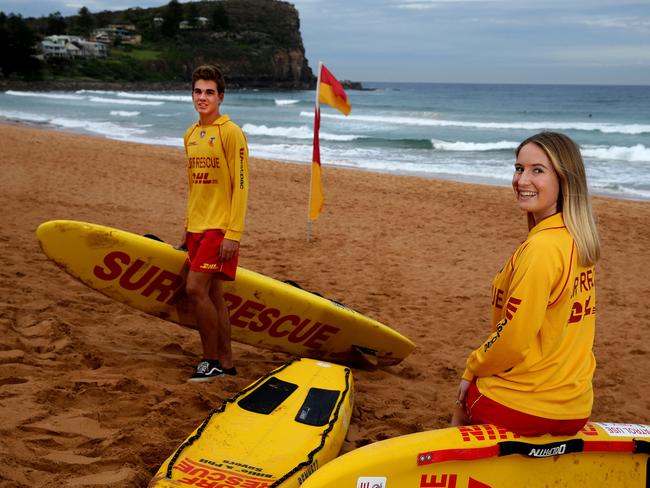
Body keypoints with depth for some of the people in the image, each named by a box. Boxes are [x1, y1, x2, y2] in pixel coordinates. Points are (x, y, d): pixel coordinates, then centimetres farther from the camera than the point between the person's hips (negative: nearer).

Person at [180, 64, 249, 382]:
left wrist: (233, 234, -18)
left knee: (195, 288, -13)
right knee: (212, 294, 9)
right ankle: (226, 363, 18)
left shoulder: (230, 132, -9)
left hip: (220, 228, -7)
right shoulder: (190, 134, 13)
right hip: (196, 228, 7)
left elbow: (240, 186, -13)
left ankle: (211, 360, 2)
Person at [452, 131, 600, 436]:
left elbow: (513, 339, -22)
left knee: (462, 407, 23)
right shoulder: (578, 240, 2)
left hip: (528, 406, -7)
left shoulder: (541, 247, -25)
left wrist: (472, 368, -4)